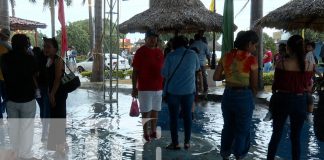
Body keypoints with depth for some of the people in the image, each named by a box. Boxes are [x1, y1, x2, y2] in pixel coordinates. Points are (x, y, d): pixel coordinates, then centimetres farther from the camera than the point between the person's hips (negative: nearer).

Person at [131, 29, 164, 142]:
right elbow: (135, 71, -7)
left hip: (158, 87, 5)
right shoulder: (140, 52, -6)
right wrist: (134, 88, -10)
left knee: (155, 110, 12)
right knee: (146, 112, 1)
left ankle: (153, 131, 25)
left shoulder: (159, 52, 10)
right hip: (145, 88, -5)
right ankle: (145, 134, 13)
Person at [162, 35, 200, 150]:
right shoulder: (193, 54, -2)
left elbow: (164, 73, -7)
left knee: (173, 117, 7)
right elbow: (197, 68, 13)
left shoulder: (171, 56, -9)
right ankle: (187, 142, 18)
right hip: (189, 90, 2)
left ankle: (175, 143, 12)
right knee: (187, 116, 13)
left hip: (173, 91, -2)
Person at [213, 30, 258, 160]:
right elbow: (254, 84, -6)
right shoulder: (251, 59, -11)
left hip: (228, 95, 5)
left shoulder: (226, 56, 0)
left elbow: (216, 77, 0)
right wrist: (252, 96, 13)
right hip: (244, 96, -4)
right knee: (242, 130, 13)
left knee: (228, 127, 21)